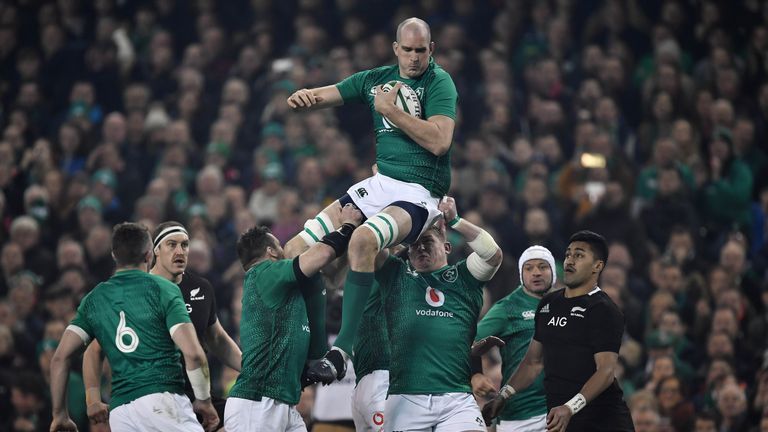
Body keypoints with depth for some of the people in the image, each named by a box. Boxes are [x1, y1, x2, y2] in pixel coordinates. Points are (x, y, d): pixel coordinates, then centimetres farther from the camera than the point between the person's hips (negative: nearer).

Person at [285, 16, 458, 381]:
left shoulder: (439, 83, -5)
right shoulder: (377, 79, 13)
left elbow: (439, 142, -19)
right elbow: (322, 97, 16)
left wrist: (390, 109, -14)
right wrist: (303, 97, -8)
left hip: (418, 194, -7)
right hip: (379, 184, 7)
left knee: (363, 240, -38)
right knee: (295, 252, -5)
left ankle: (341, 352, -38)